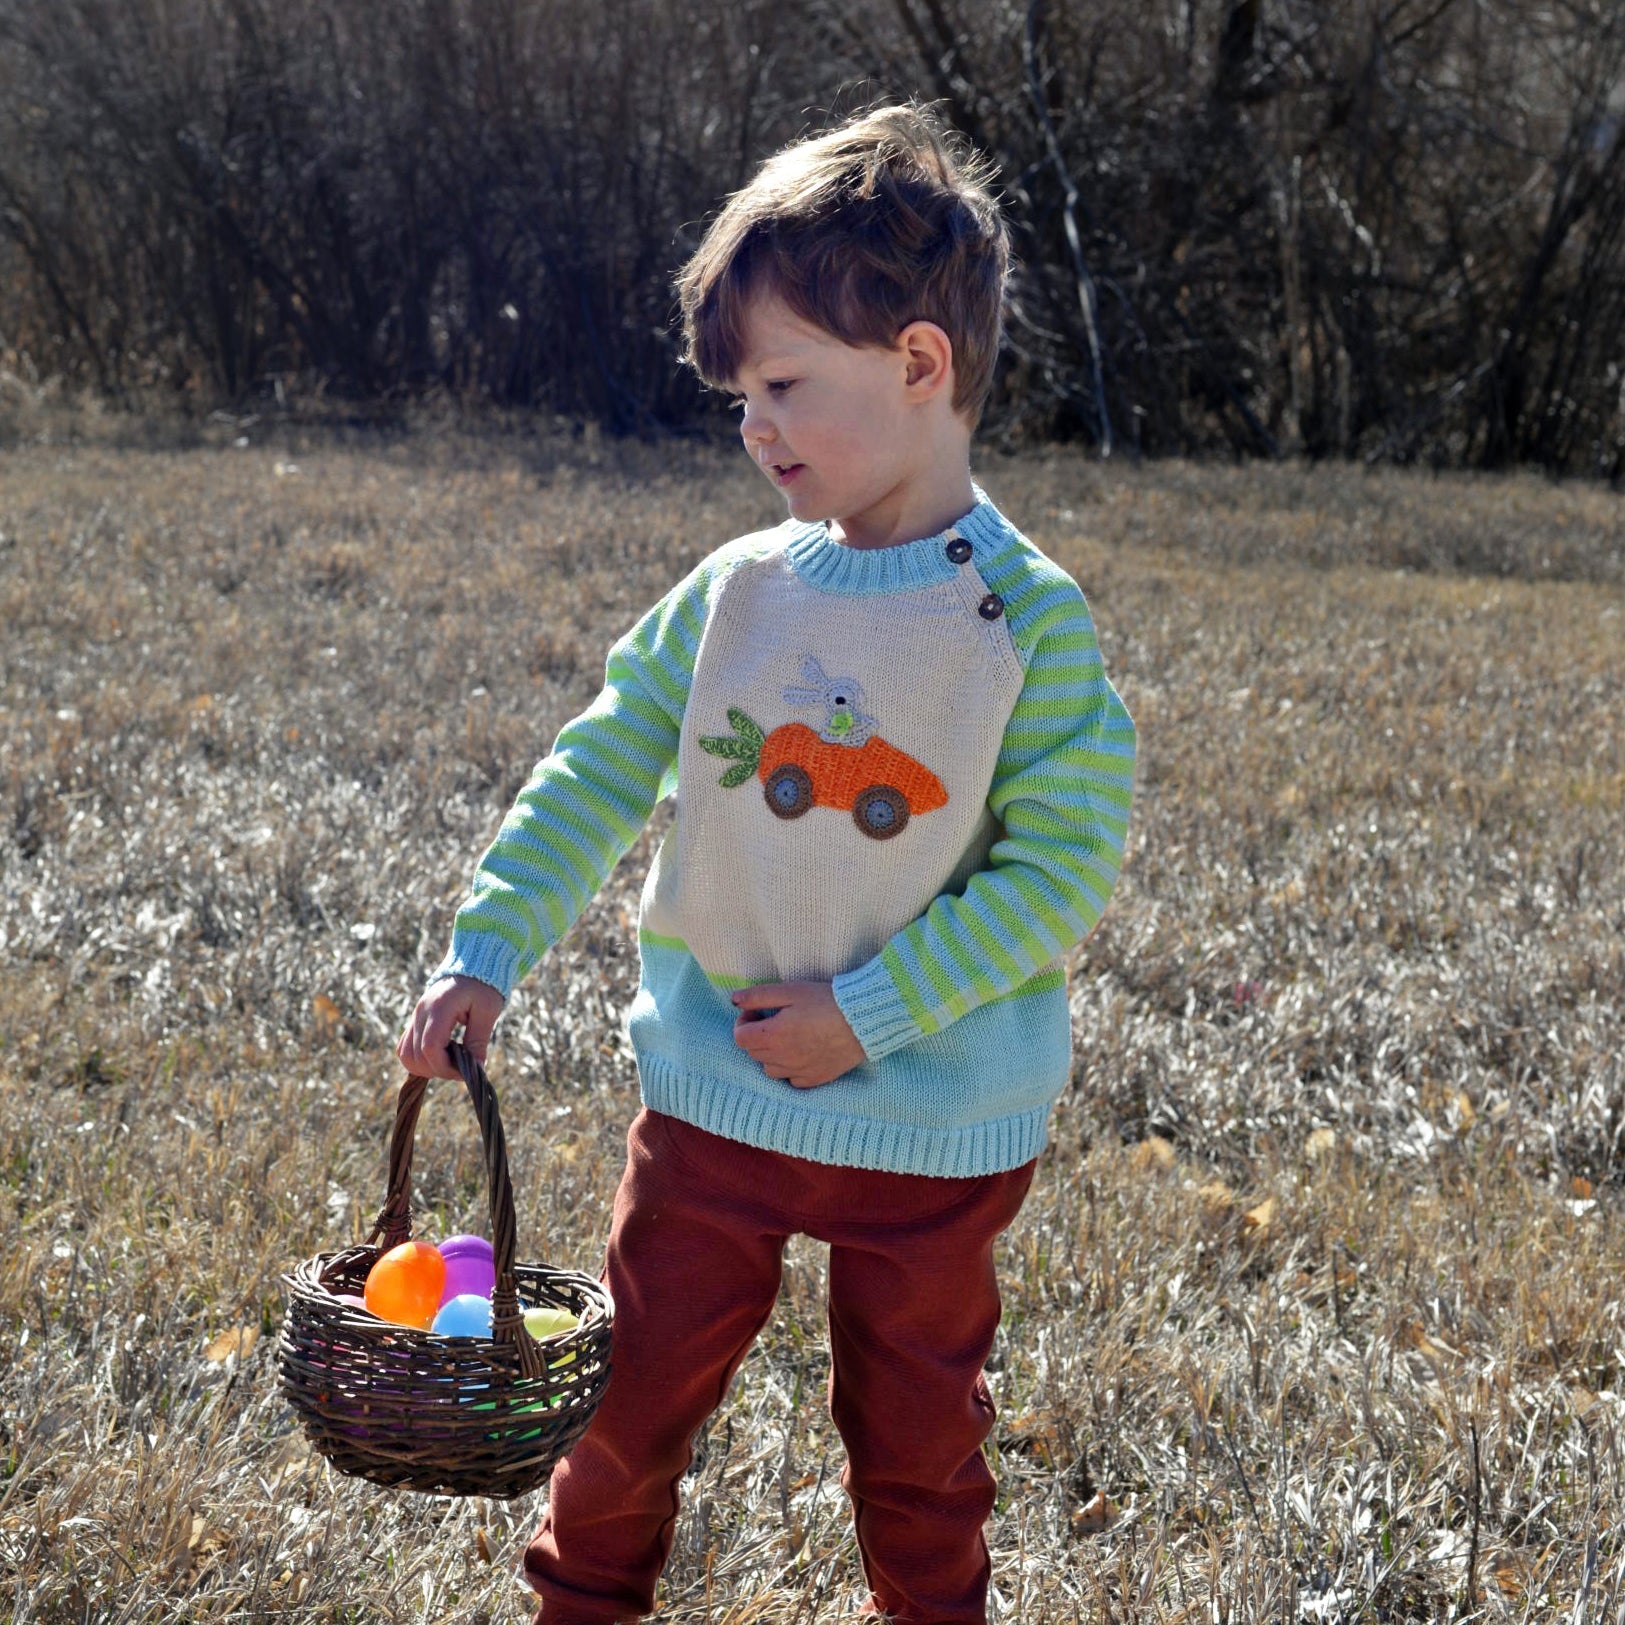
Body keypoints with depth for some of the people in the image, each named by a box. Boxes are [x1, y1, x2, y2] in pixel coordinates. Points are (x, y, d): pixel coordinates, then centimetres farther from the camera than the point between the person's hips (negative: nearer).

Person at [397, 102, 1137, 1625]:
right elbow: (600, 773, 1)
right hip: (714, 1092, 3)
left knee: (914, 1430, 14)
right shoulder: (735, 594, -3)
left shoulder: (1030, 618, -14)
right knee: (636, 1386, 14)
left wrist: (869, 1010, -20)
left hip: (934, 1125, -3)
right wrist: (485, 953, -7)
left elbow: (1062, 868, -17)